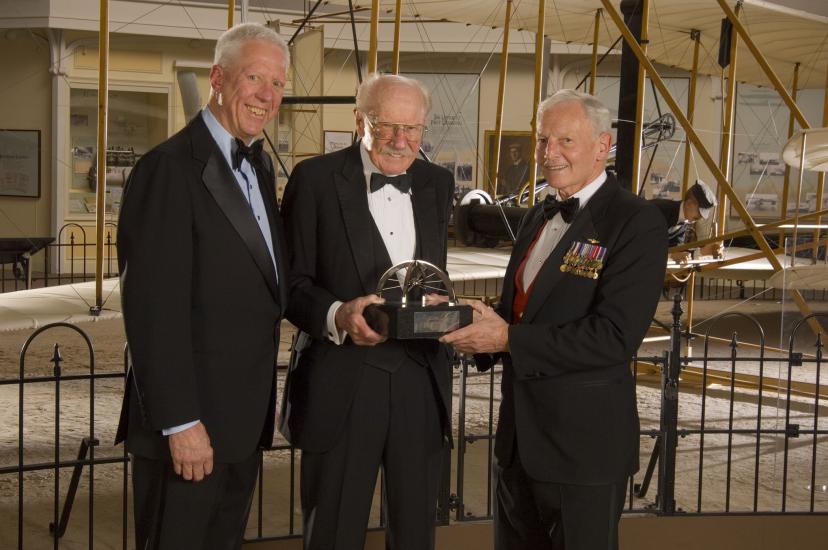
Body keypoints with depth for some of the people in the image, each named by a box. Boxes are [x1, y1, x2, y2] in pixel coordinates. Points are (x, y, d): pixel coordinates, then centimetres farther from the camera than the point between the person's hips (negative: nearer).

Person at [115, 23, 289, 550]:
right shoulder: (170, 169, -16)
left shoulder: (261, 166, 12)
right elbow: (155, 309, -20)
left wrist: (265, 396, 15)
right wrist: (181, 423, -21)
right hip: (190, 425, -8)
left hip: (245, 418, 8)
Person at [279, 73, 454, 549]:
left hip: (422, 380, 4)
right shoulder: (315, 179, -4)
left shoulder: (437, 183, 10)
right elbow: (293, 282, -5)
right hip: (342, 383, -4)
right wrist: (337, 315, -24)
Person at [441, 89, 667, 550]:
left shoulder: (636, 223, -14)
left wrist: (508, 339, -21)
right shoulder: (540, 216, 12)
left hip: (584, 441, -8)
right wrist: (482, 328, -3)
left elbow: (614, 336, -23)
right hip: (520, 435, 8)